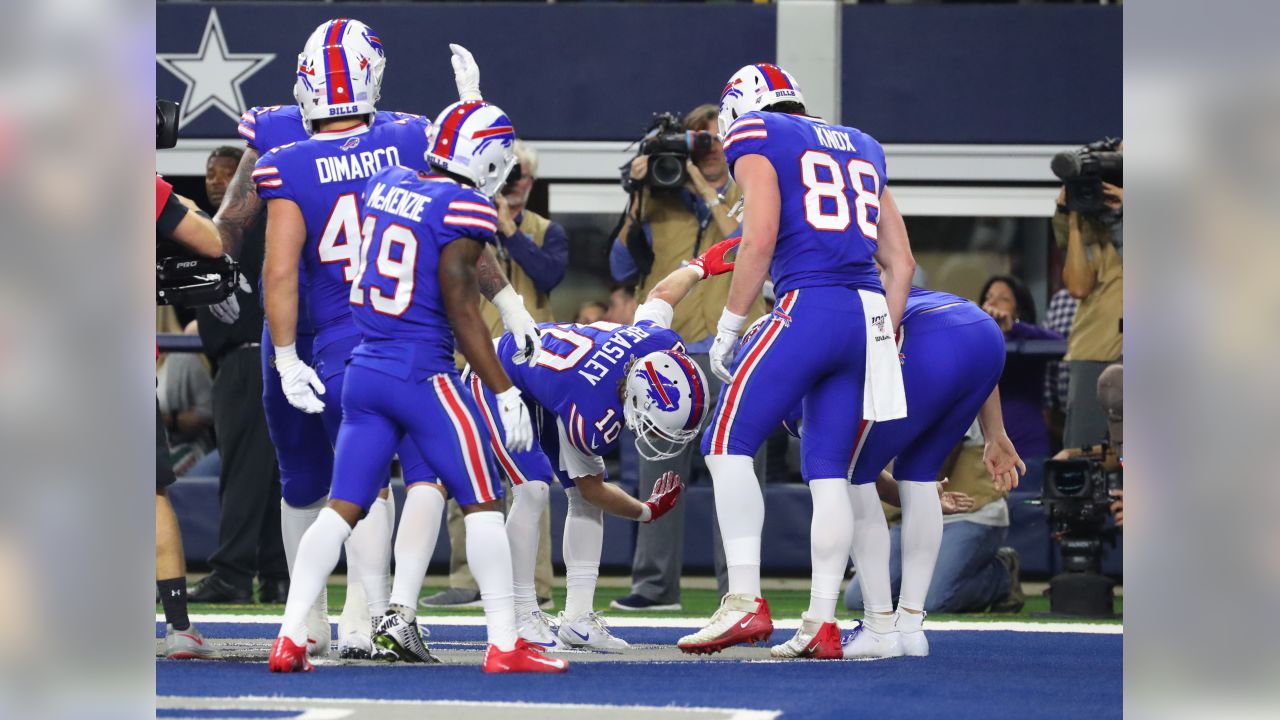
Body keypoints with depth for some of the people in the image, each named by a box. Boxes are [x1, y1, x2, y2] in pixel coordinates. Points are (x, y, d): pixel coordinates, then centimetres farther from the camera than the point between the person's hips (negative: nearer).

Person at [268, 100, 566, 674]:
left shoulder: (386, 184, 7)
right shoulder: (463, 208, -13)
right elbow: (461, 311, -13)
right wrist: (506, 393, -9)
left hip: (365, 369, 7)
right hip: (421, 375, -7)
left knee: (342, 508, 9)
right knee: (483, 504, 4)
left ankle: (290, 638, 2)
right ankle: (504, 645, 2)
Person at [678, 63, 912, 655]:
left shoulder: (755, 139, 6)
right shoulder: (860, 149, 26)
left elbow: (760, 240, -8)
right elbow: (901, 263, 21)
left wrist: (728, 326, -1)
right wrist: (881, 339, 24)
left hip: (808, 306, -7)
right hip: (870, 314, 7)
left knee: (728, 445, -1)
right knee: (829, 472, 10)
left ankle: (746, 602, -11)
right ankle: (823, 622, 6)